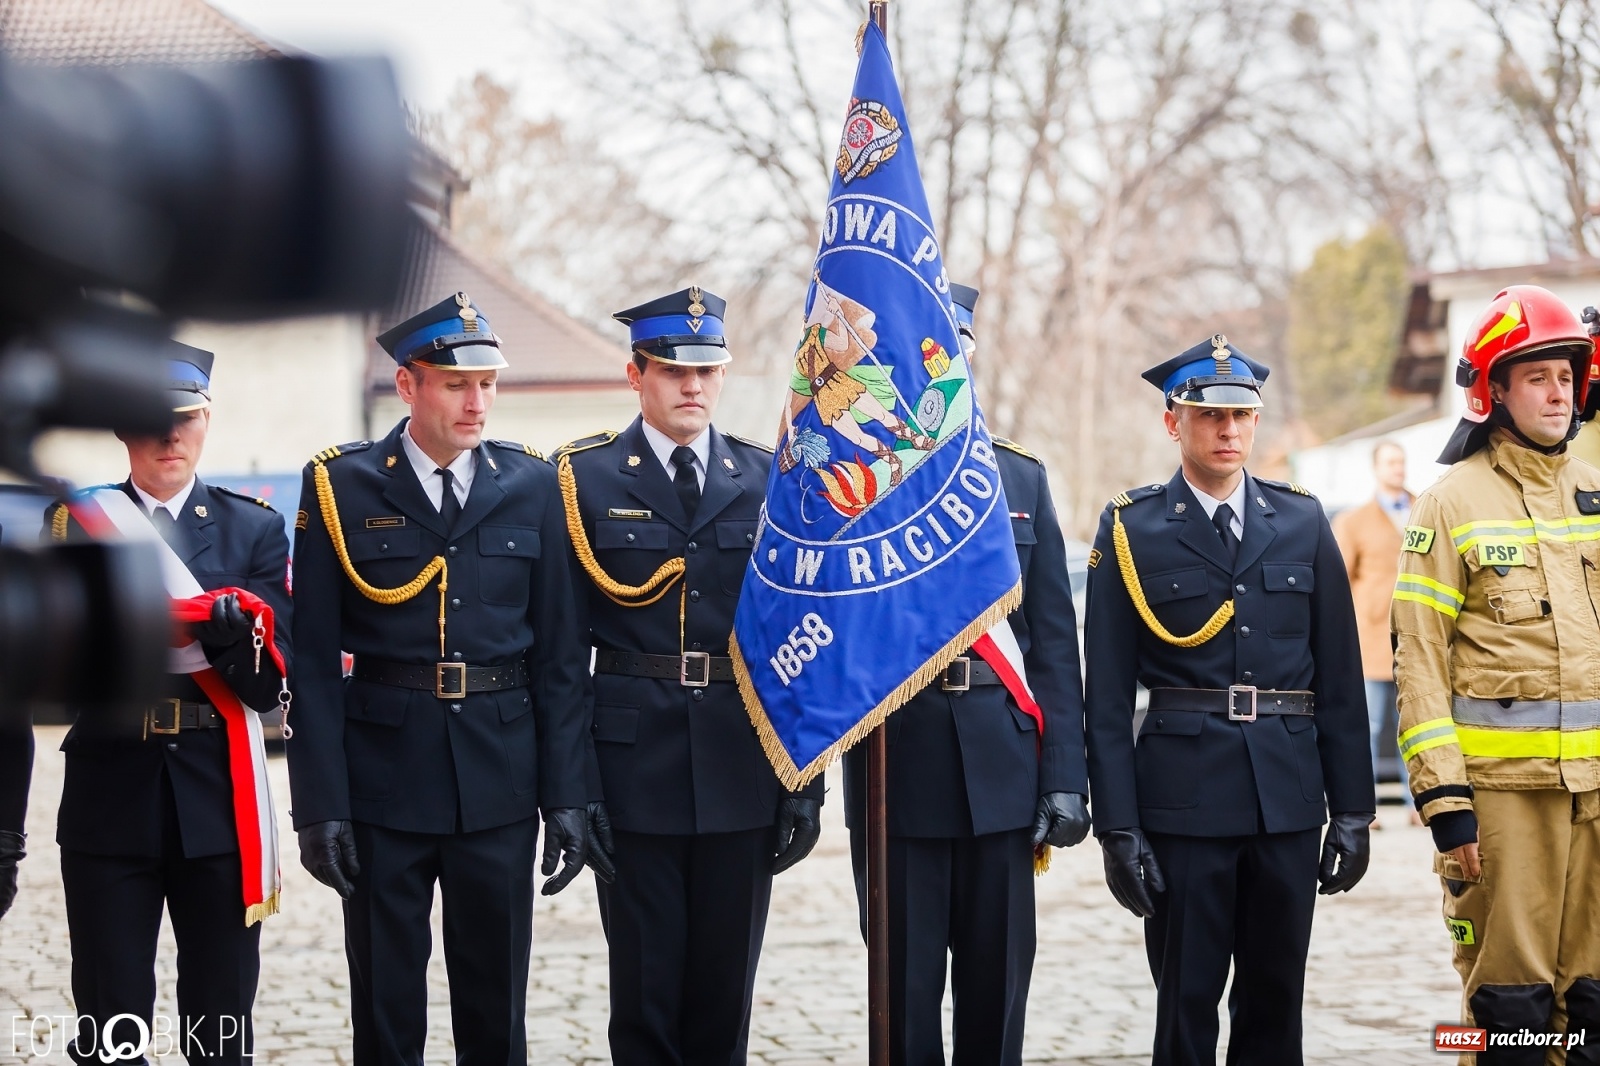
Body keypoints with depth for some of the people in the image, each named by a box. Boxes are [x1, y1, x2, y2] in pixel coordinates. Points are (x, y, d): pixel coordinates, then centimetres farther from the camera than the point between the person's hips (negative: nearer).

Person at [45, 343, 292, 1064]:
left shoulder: (255, 530, 8)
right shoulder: (74, 523, 7)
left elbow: (269, 686, -2)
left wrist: (231, 628, -20)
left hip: (220, 807, 1)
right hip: (110, 805, 0)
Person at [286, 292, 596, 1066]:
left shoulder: (531, 486, 5)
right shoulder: (341, 488, -2)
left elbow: (557, 654, 5)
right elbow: (315, 659, -3)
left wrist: (566, 795, 0)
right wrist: (320, 803, -9)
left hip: (500, 787, 2)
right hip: (384, 777, -2)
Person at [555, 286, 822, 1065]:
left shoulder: (767, 481, 7)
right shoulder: (584, 480, 1)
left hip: (743, 772, 2)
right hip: (634, 766, -2)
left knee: (726, 984, 9)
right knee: (645, 985, 4)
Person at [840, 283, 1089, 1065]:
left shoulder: (1022, 478, 11)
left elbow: (1055, 640, 8)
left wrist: (1065, 777, 2)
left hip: (1002, 768, 3)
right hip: (896, 763, -2)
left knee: (997, 987, 7)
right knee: (905, 989, 3)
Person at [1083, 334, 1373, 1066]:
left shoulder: (1302, 522, 8)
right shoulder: (1130, 531, 0)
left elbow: (1340, 677, 8)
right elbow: (1107, 697, -3)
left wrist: (1352, 810, 4)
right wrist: (1117, 827, -7)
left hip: (1289, 801, 3)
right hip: (1184, 800, -3)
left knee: (1275, 1002, 9)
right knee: (1186, 1003, 4)